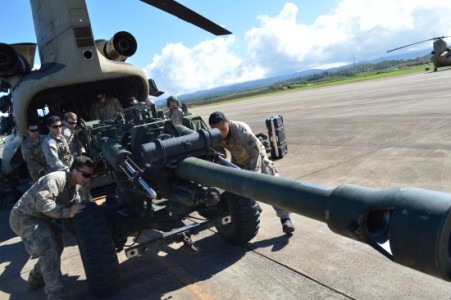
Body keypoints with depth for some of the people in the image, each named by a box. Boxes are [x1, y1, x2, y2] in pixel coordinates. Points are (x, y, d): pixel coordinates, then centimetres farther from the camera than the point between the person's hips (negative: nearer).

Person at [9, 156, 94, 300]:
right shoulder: (56, 179, -27)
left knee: (56, 246, 19)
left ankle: (36, 279, 36)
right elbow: (42, 203, -39)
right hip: (23, 217, -10)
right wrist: (67, 212, -37)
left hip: (39, 218, 10)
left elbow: (75, 205, 11)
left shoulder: (72, 186, 5)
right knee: (49, 250, -23)